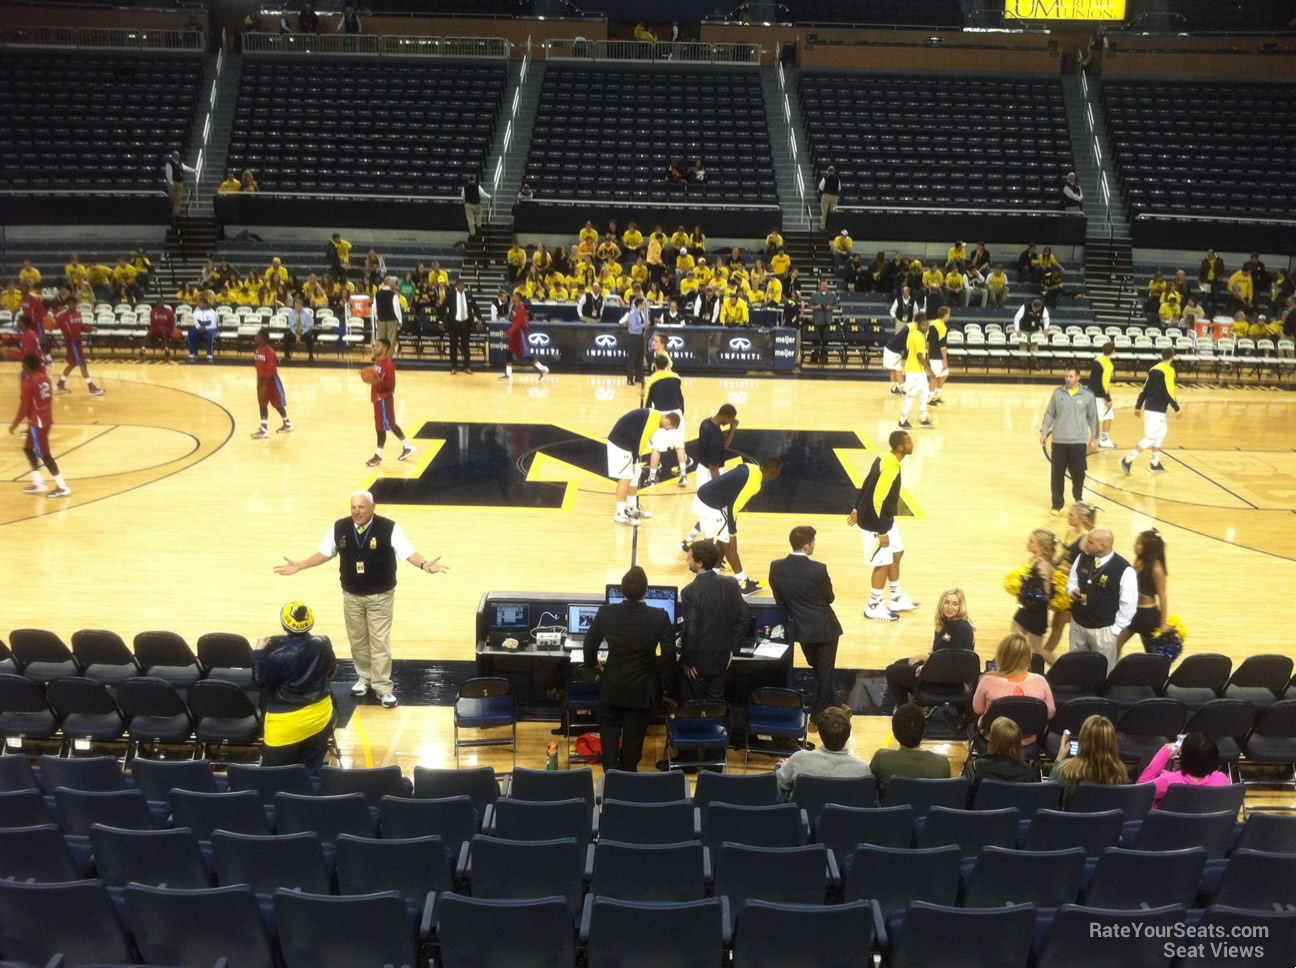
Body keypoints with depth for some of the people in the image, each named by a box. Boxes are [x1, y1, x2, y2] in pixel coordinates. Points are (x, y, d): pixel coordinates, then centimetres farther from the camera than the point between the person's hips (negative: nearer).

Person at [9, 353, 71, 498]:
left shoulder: (28, 382, -16)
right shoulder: (45, 378, 6)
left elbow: (24, 407, -15)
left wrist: (14, 425, -6)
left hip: (37, 422, -9)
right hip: (46, 419, 9)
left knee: (44, 454, -3)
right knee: (29, 448, 20)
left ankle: (62, 487, -3)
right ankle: (38, 483, 22)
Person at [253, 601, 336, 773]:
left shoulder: (279, 655, -24)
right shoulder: (323, 645, -10)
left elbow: (260, 683, -11)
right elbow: (331, 672, 8)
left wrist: (259, 652, -6)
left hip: (287, 722, -5)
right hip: (319, 715, 5)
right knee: (312, 771, 17)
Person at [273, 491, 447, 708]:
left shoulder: (388, 527, -16)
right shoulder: (339, 527, -5)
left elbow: (408, 551, -18)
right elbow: (324, 552, 6)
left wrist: (424, 564, -36)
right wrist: (299, 566, 1)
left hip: (380, 596, -4)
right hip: (351, 595, 4)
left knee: (379, 642, 1)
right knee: (357, 640, 17)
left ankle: (382, 687, 10)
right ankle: (364, 677, 37)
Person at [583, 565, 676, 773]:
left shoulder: (606, 613, -16)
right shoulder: (660, 617, -20)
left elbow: (590, 644, -2)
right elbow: (669, 654, -13)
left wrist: (592, 664, 19)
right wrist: (665, 683, 3)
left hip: (612, 686, 1)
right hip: (642, 688, -1)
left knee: (609, 730, 20)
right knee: (634, 735, 16)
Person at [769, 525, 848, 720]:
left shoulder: (776, 567, -12)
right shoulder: (818, 569, -22)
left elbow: (779, 599, -2)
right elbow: (829, 598, -7)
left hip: (801, 628, 5)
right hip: (824, 628, -4)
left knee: (818, 669, 25)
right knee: (825, 672, 13)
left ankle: (834, 705, 40)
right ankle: (818, 717, 18)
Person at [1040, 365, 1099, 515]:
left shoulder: (1087, 396, -2)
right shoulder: (1057, 393, 1)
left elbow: (1093, 418, 6)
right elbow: (1050, 414, 7)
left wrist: (1094, 438, 6)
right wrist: (1043, 431, 1)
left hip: (1079, 442, -1)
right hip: (1059, 441, 1)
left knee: (1078, 473, 3)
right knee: (1057, 474, 2)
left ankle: (1078, 499, 29)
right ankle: (1057, 504, 13)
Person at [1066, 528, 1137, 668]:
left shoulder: (1124, 570, -22)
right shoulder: (1083, 558, -3)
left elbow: (1129, 604, -15)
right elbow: (1072, 580, 14)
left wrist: (1115, 629, -10)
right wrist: (1072, 591, -10)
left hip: (1103, 630, -6)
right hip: (1077, 624, 6)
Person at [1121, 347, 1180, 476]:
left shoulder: (1154, 369, 11)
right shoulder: (1168, 370, -13)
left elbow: (1145, 389, 14)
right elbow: (1168, 392, -18)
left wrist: (1138, 406, 20)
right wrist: (1177, 408, -9)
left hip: (1149, 407, 9)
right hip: (1157, 410, -9)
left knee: (1161, 433, 21)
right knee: (1150, 438, -5)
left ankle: (1155, 463, 25)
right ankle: (1127, 460, -13)